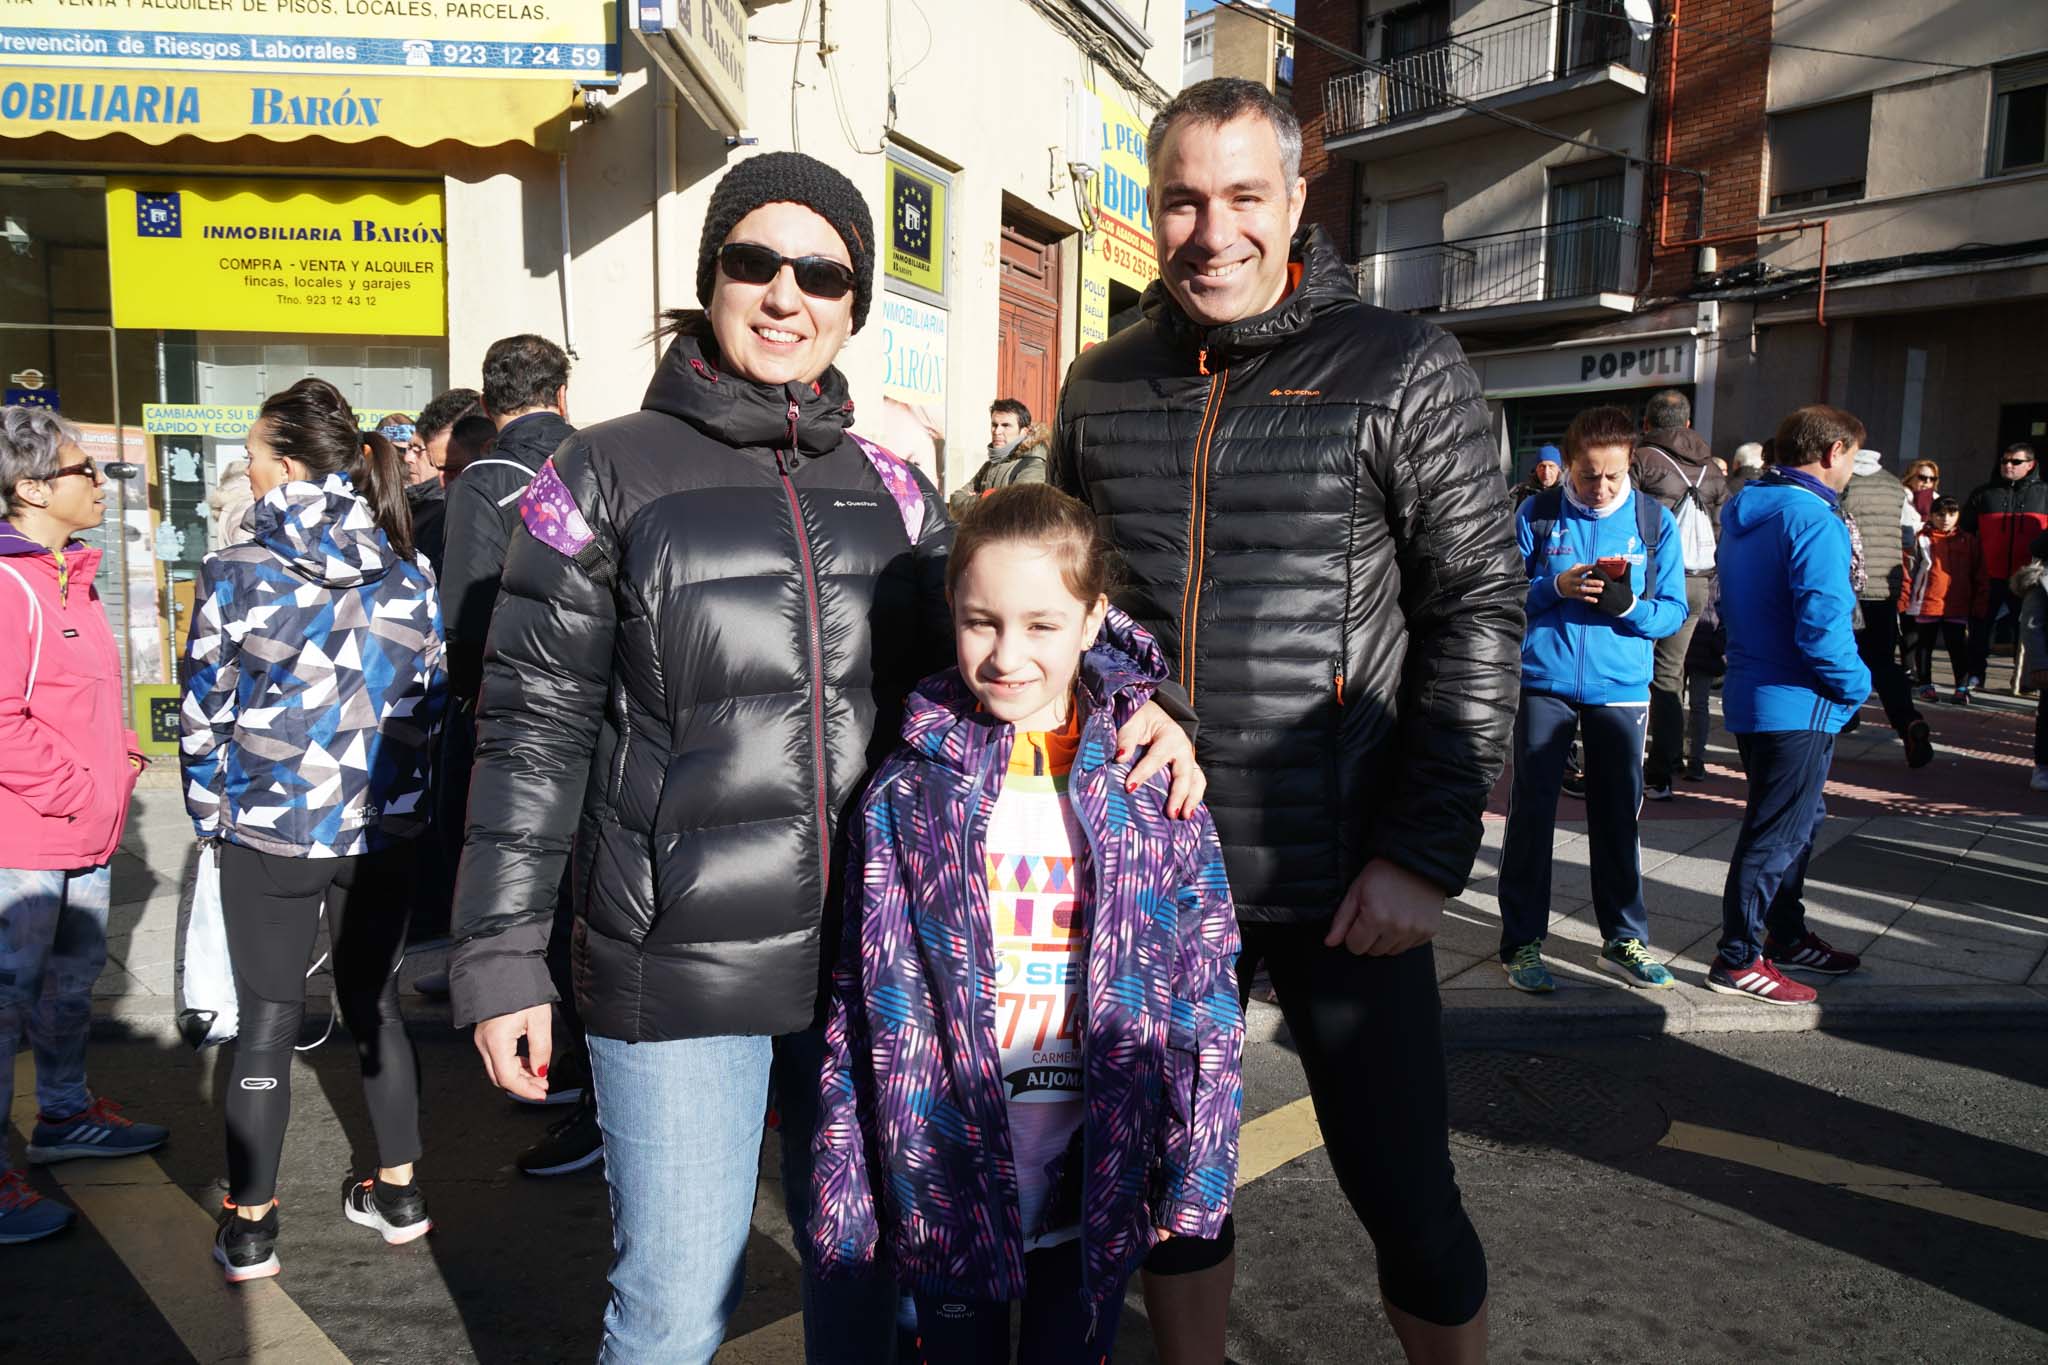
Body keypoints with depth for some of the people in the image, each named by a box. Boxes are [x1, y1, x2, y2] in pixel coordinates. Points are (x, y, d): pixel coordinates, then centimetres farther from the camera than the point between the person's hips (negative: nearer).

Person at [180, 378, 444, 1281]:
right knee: (375, 1004, 17)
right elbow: (428, 703, 3)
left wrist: (214, 812, 9)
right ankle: (398, 1193, 27)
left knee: (267, 1022, 9)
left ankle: (249, 1229, 20)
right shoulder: (409, 575, -2)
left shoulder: (236, 577, -11)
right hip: (384, 829, 3)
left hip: (270, 831, -3)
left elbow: (202, 716, -5)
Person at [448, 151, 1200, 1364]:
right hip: (677, 968, -3)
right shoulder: (606, 476, -2)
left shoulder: (888, 488, 7)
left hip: (866, 949, 4)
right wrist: (503, 958, -6)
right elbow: (535, 728, -4)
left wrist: (1123, 712, -9)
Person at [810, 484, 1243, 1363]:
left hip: (1099, 1181, 1)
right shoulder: (905, 797, -7)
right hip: (949, 1180, 0)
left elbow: (1205, 985, -2)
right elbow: (866, 1002, -3)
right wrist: (848, 1191, -2)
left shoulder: (1152, 785, -6)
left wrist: (1192, 1175, -2)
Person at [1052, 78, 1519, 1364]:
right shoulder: (1102, 386, 7)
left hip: (1341, 884, -3)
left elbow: (1481, 609, -7)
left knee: (1404, 1194, 7)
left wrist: (1427, 852, -13)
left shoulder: (1402, 369, -5)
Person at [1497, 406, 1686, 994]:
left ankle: (1623, 939, 24)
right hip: (1543, 684, -1)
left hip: (1621, 687, 2)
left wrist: (1630, 605, -18)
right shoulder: (1536, 514, 0)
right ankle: (1522, 942, 11)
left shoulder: (1656, 521, 3)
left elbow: (1673, 610, 3)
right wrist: (1555, 586, -18)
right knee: (1531, 812, 2)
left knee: (1618, 815, 10)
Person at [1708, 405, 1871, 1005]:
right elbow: (1821, 626, -25)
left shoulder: (1743, 514, 10)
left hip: (1751, 695, 10)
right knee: (1777, 835, 0)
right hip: (1797, 706, -10)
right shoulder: (1813, 520, -19)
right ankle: (1739, 960, 8)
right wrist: (1857, 684, -9)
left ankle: (1787, 936, 35)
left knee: (1799, 819, 23)